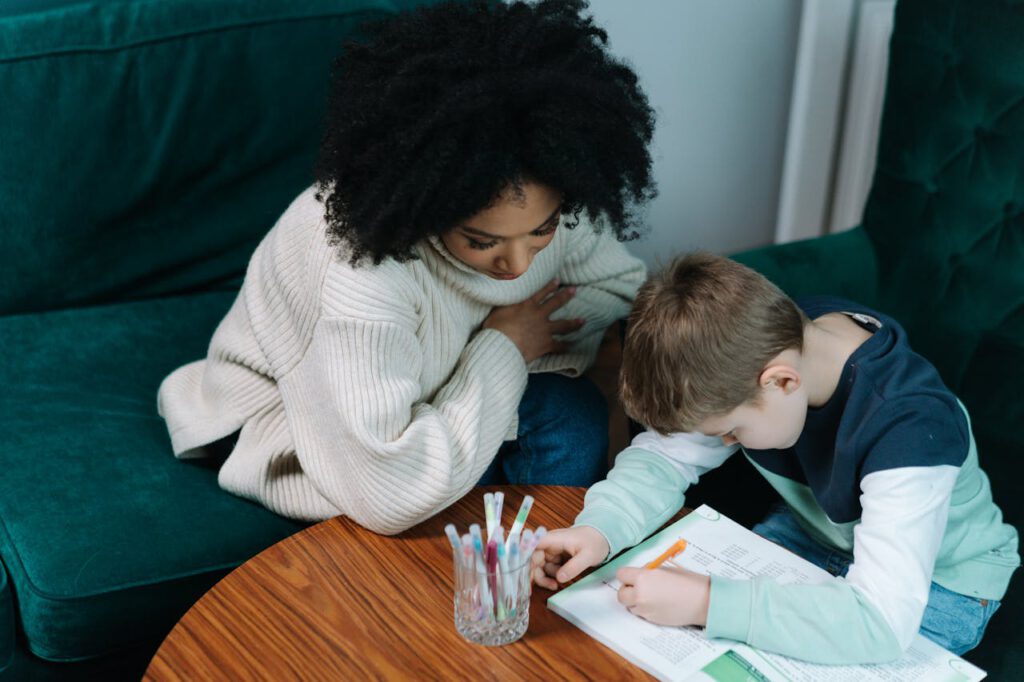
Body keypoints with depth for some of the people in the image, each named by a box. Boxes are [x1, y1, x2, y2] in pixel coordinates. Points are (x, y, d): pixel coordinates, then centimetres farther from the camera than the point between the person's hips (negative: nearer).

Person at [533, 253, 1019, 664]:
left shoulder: (908, 425, -38)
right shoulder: (753, 350, -20)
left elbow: (880, 623, -45)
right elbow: (664, 455, -10)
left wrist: (706, 603, -47)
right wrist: (599, 529, -29)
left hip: (938, 580, -6)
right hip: (817, 531, 6)